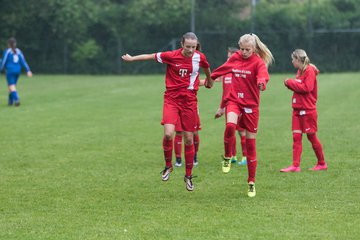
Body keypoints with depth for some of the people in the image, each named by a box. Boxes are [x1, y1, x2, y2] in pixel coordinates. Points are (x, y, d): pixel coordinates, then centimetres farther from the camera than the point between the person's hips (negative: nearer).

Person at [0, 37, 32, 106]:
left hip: (10, 71, -6)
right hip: (17, 71, 6)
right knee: (12, 86, 19)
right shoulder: (18, 51, 7)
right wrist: (28, 70, 1)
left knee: (11, 86, -10)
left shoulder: (7, 51, -7)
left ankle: (16, 99, -30)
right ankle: (10, 101, 23)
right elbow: (23, 61, 3)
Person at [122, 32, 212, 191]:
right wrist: (132, 58, 12)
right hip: (171, 99, -2)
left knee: (189, 139, 4)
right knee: (168, 134, -20)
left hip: (190, 100, 2)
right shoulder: (171, 56, -11)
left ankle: (188, 175, 19)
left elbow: (206, 68, 19)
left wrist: (209, 81, 37)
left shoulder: (199, 57, -4)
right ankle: (168, 166, 6)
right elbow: (151, 56, 3)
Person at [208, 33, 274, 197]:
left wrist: (262, 82, -53)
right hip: (234, 101, 2)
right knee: (230, 125, -32)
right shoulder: (235, 58, 6)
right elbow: (223, 69, 24)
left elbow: (263, 73, -30)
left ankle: (251, 183, 13)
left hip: (251, 105, -2)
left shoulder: (258, 62, -8)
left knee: (250, 144, 2)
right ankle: (227, 157, -7)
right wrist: (210, 78, 36)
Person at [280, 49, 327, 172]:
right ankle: (295, 165, -2)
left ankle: (322, 163, 16)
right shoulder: (300, 71, 12)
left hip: (308, 110, -8)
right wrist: (290, 83, -3)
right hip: (297, 109, 8)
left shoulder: (310, 71, -12)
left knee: (312, 137, 3)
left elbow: (307, 88, -21)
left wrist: (291, 82, -15)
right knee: (296, 137, 0)